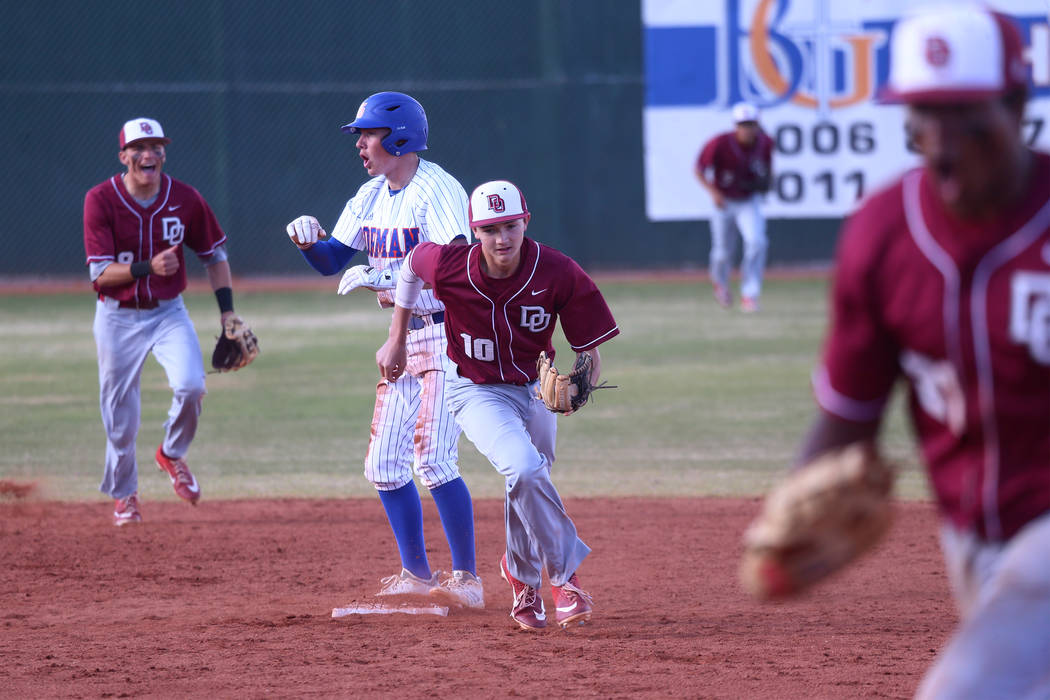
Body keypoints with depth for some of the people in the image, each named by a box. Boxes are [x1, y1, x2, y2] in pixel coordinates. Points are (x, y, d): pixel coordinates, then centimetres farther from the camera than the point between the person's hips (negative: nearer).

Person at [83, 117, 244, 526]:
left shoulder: (185, 199, -6)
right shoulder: (101, 200, -13)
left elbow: (215, 255, 7)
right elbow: (101, 273, -18)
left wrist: (227, 313, 1)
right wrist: (148, 268, -33)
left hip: (168, 312, 1)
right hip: (118, 318, -1)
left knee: (191, 385, -22)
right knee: (120, 415, 4)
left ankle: (172, 454, 9)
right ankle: (123, 495, 27)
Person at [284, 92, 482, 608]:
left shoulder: (437, 190, -16)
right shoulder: (371, 196, 11)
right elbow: (331, 262, 15)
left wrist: (384, 278, -31)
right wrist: (308, 240, -7)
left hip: (451, 336, -9)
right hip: (404, 336, 9)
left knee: (432, 460, -17)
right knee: (384, 464, 7)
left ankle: (467, 579, -10)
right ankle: (417, 574, 18)